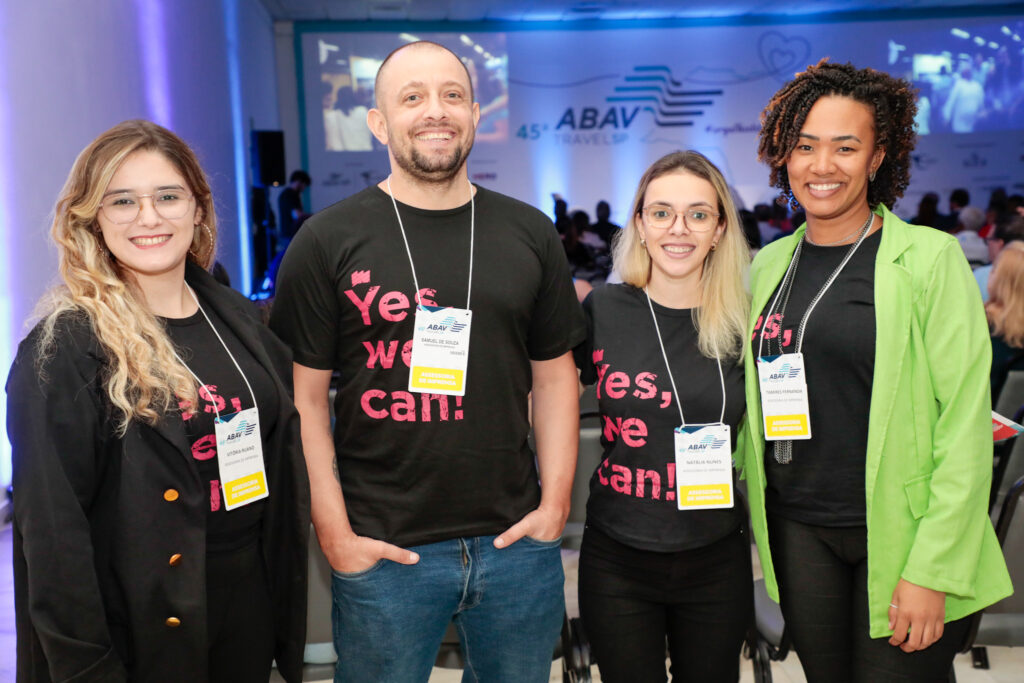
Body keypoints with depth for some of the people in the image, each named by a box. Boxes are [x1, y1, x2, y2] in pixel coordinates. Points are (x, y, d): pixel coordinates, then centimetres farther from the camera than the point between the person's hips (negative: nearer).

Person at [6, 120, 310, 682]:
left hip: (253, 604, 5)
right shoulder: (64, 350, -15)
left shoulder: (235, 318, 2)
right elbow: (52, 525, -15)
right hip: (146, 627, -5)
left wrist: (288, 604, 7)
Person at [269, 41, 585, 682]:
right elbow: (305, 396, -4)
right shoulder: (329, 241, -4)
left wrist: (555, 503, 1)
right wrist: (334, 532, -8)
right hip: (380, 550, -2)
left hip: (516, 540, 3)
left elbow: (555, 375, 8)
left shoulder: (530, 234, 5)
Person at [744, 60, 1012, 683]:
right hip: (798, 532, 4)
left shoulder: (931, 259, -8)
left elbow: (965, 423, -10)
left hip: (899, 537, -4)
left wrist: (932, 571, -14)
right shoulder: (770, 264, 6)